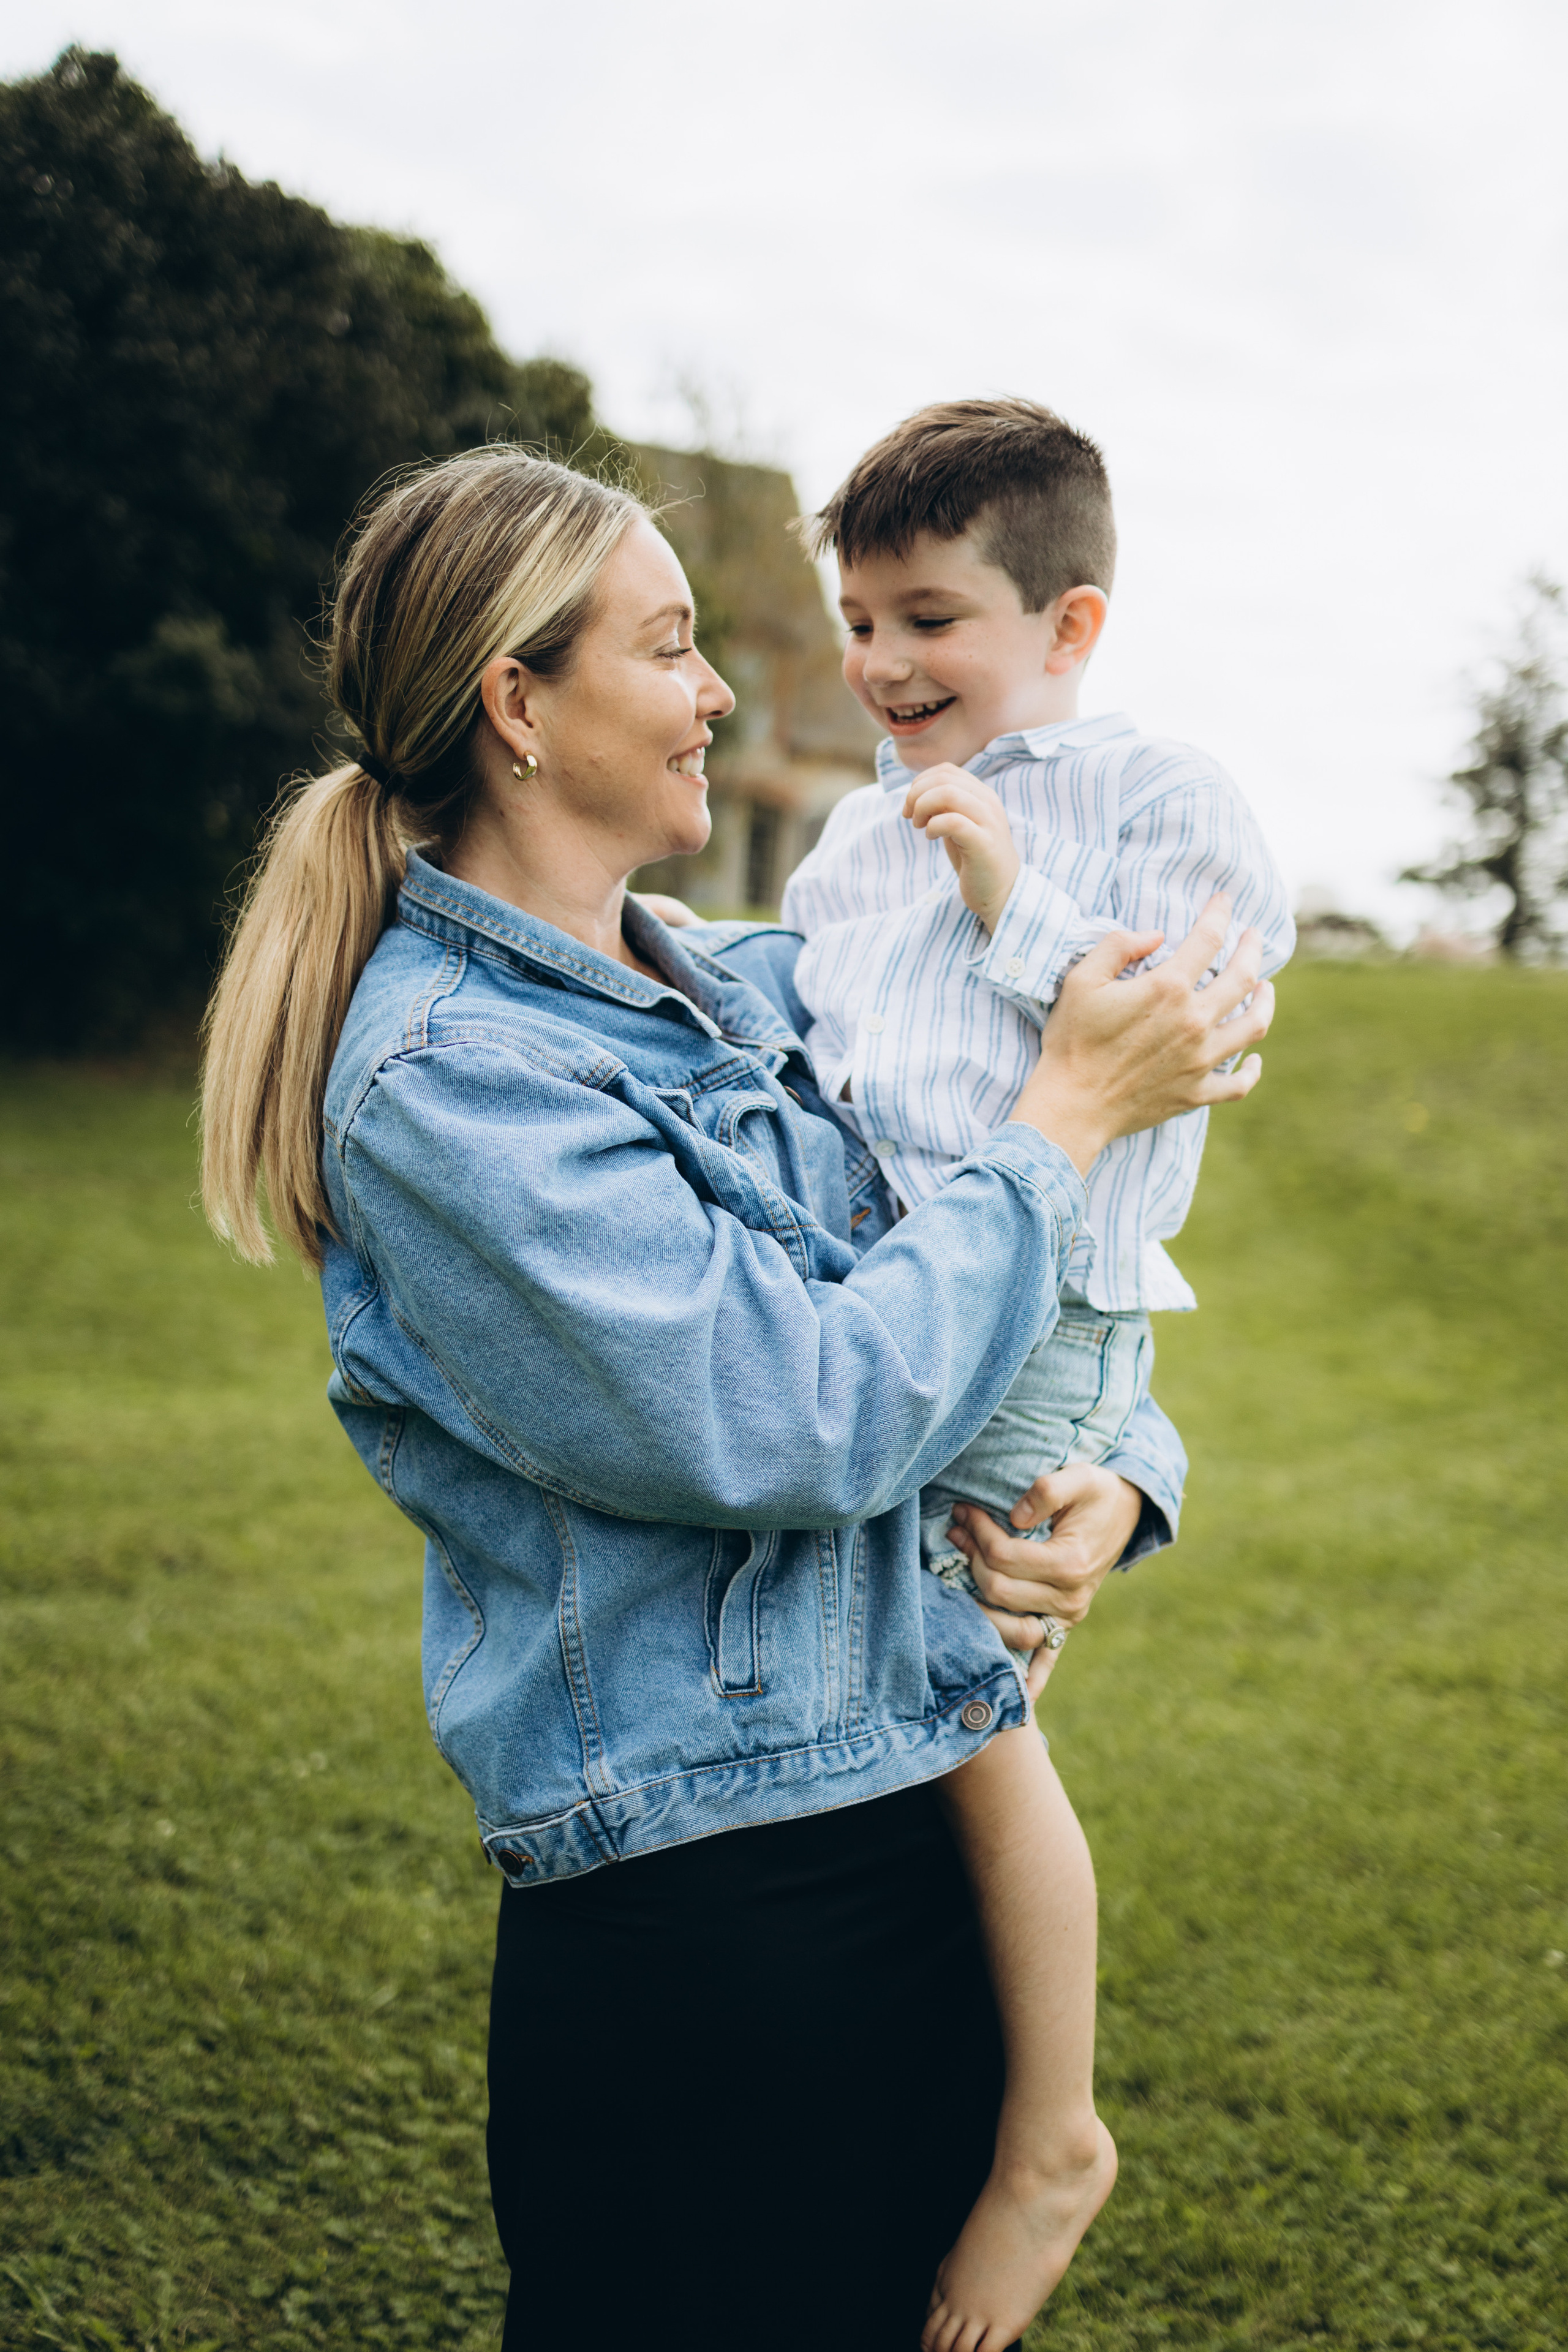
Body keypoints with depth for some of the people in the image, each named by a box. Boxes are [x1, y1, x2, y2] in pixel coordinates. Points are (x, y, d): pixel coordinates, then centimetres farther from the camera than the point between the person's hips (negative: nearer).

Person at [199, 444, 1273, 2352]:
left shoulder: (742, 992, 9)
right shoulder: (441, 1079, -16)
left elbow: (1037, 1285, 16)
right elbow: (806, 1416, -23)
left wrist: (1120, 1472, -4)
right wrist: (1071, 1109, -14)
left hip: (925, 1836, 8)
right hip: (705, 1923, -7)